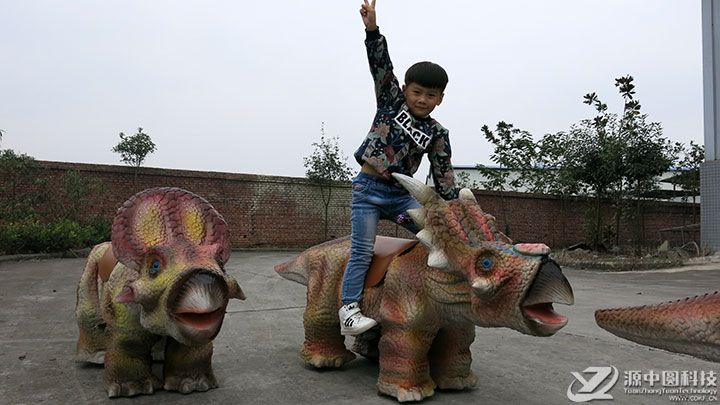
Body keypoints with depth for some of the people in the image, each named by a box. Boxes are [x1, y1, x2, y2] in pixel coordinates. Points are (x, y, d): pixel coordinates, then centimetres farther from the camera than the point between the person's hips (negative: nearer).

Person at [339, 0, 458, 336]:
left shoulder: (437, 134, 4)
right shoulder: (392, 101, 1)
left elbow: (443, 176, 5)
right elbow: (381, 64, -8)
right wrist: (372, 29, -20)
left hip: (400, 195, 3)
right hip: (368, 189, -3)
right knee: (362, 251, -8)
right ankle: (349, 310, -6)